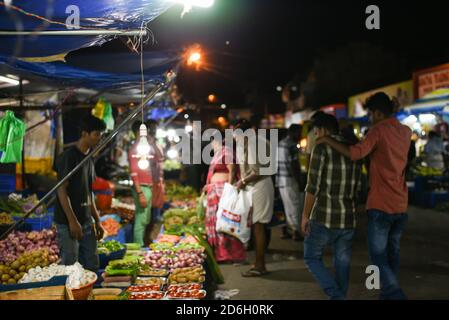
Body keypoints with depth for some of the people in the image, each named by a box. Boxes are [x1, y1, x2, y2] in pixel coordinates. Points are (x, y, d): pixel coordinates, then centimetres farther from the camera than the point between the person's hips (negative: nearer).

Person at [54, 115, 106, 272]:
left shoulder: (89, 158, 13)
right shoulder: (68, 157, -11)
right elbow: (61, 190, -15)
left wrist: (97, 220, 15)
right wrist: (72, 221, -19)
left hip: (87, 222, 8)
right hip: (68, 223, -8)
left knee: (92, 266, 9)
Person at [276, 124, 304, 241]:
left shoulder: (280, 143, 14)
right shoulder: (292, 145, -15)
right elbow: (294, 166, -19)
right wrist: (299, 182, -15)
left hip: (280, 179, 9)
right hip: (290, 180, -9)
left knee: (287, 206, 16)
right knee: (296, 206, 1)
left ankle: (284, 231, 18)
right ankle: (297, 232, 6)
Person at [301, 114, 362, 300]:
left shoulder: (322, 148, -9)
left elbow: (313, 186, -13)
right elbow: (357, 187, 12)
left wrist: (305, 215, -6)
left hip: (323, 217, -5)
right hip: (348, 219, 6)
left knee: (312, 258, 10)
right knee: (342, 263, 12)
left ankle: (336, 296, -3)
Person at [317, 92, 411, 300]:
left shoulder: (379, 130, -11)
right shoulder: (405, 132, 10)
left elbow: (356, 154, -26)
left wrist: (327, 140, -18)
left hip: (381, 205, -7)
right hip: (400, 205, 7)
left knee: (379, 256, -2)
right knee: (392, 254, 17)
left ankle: (395, 295, -12)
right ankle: (388, 294, 25)